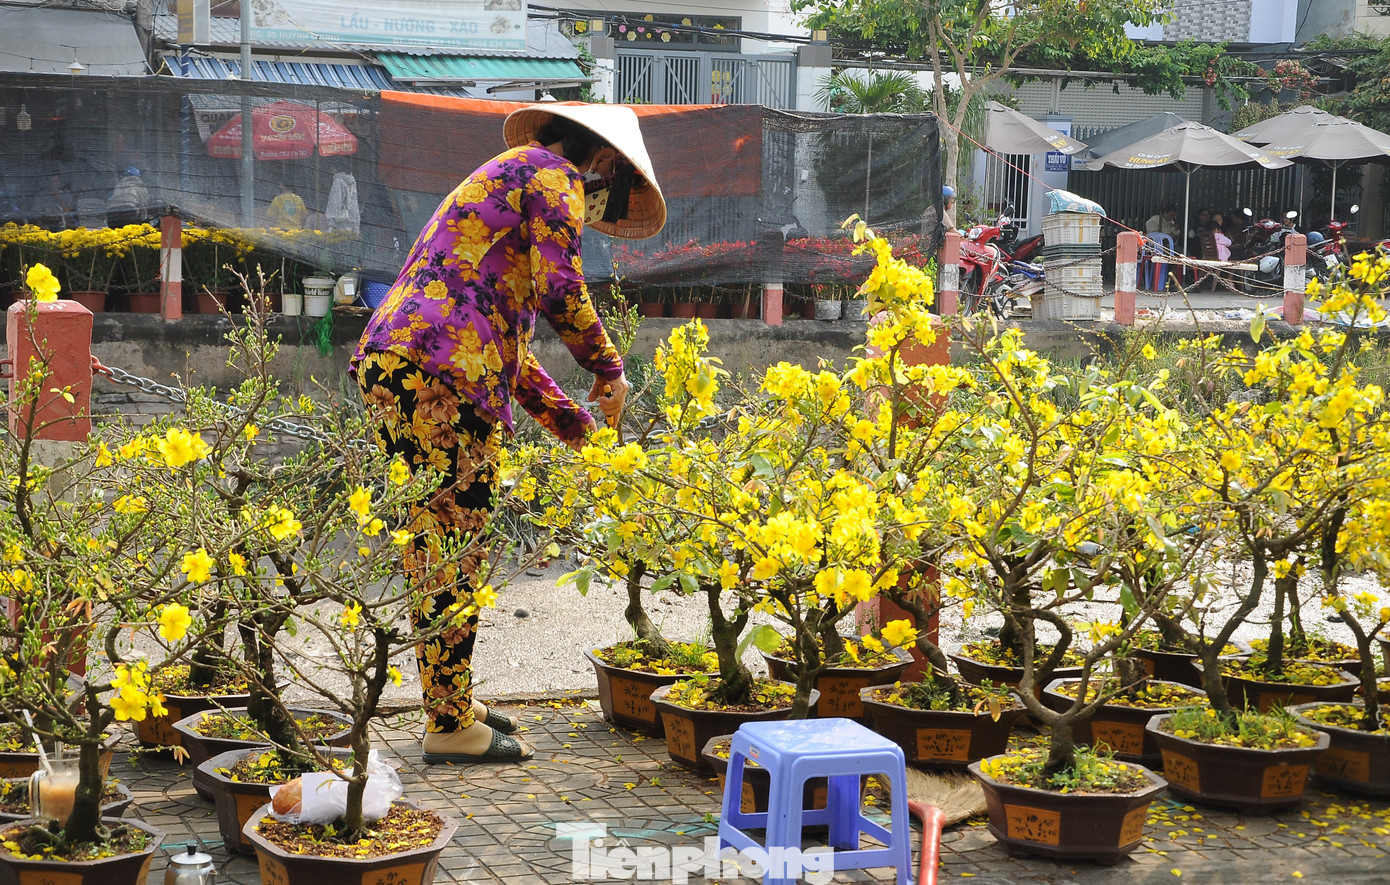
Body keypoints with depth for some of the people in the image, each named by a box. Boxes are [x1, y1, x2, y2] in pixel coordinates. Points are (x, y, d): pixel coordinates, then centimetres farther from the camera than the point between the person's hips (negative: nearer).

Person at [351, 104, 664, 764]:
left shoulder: (505, 178, 34)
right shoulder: (553, 174, 4)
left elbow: (503, 332, 34)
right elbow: (558, 288, -10)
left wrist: (567, 419, 32)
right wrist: (609, 368, 4)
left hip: (388, 363, 10)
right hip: (441, 373, -10)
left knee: (432, 546, 15)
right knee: (452, 554, -6)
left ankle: (450, 703, 24)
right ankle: (451, 726, -1)